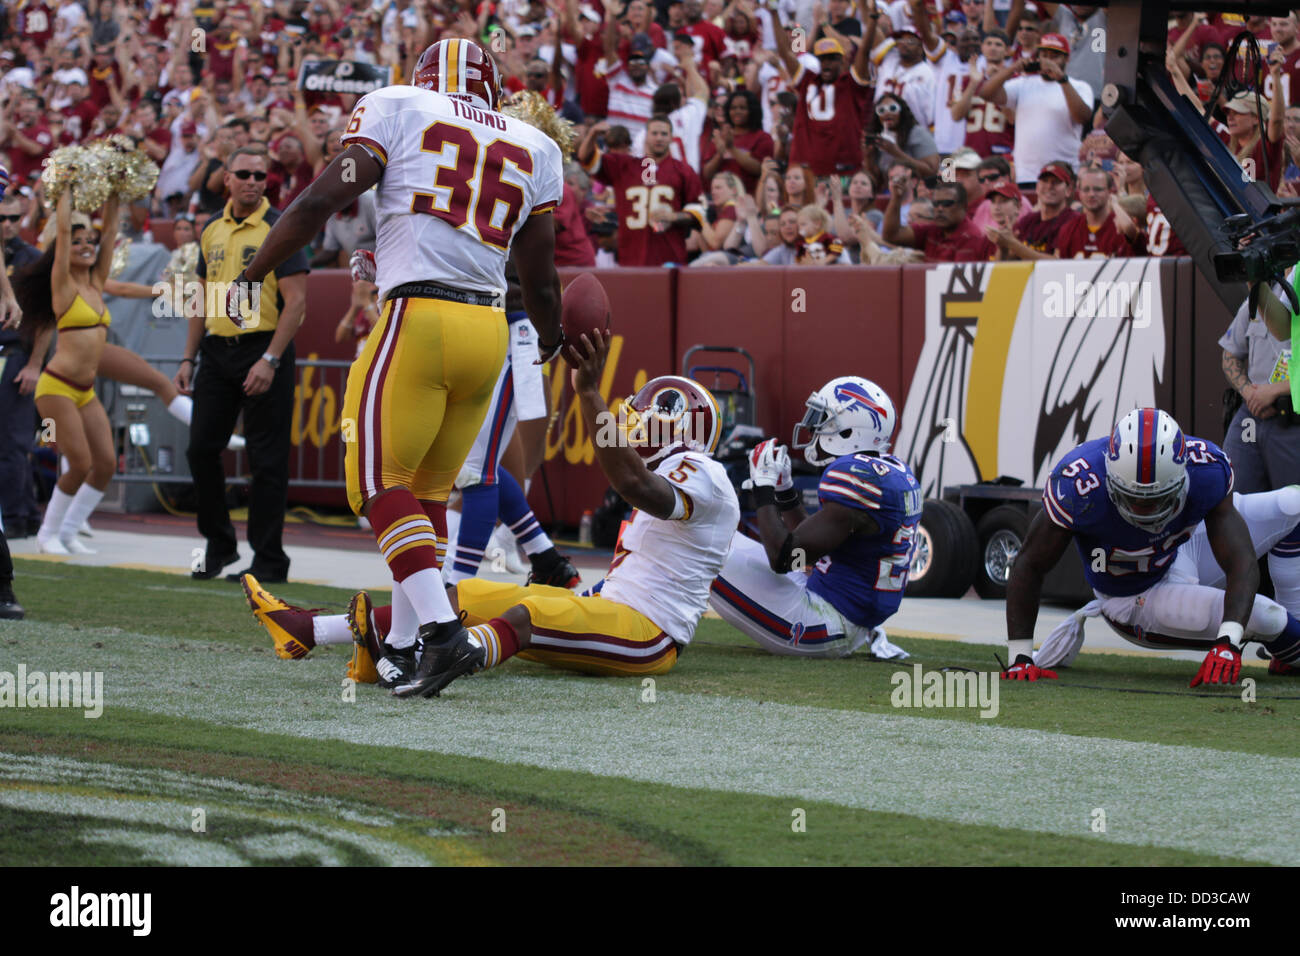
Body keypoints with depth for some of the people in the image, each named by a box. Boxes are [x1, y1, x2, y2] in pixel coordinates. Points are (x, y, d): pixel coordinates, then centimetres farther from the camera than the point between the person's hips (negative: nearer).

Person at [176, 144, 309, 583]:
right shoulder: (212, 230, 12)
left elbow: (296, 301, -12)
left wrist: (270, 361, -19)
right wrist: (189, 358, 12)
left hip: (263, 349, -6)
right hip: (216, 350, 6)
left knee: (267, 460, -3)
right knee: (201, 449, 5)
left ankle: (268, 560, 2)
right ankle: (219, 547, 20)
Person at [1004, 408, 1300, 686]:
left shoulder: (1208, 471, -30)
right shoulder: (1079, 486, -38)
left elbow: (1241, 565, -33)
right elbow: (1029, 566, -27)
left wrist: (1228, 644, -48)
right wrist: (1020, 658, -29)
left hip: (1182, 552, 4)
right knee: (1262, 617, -23)